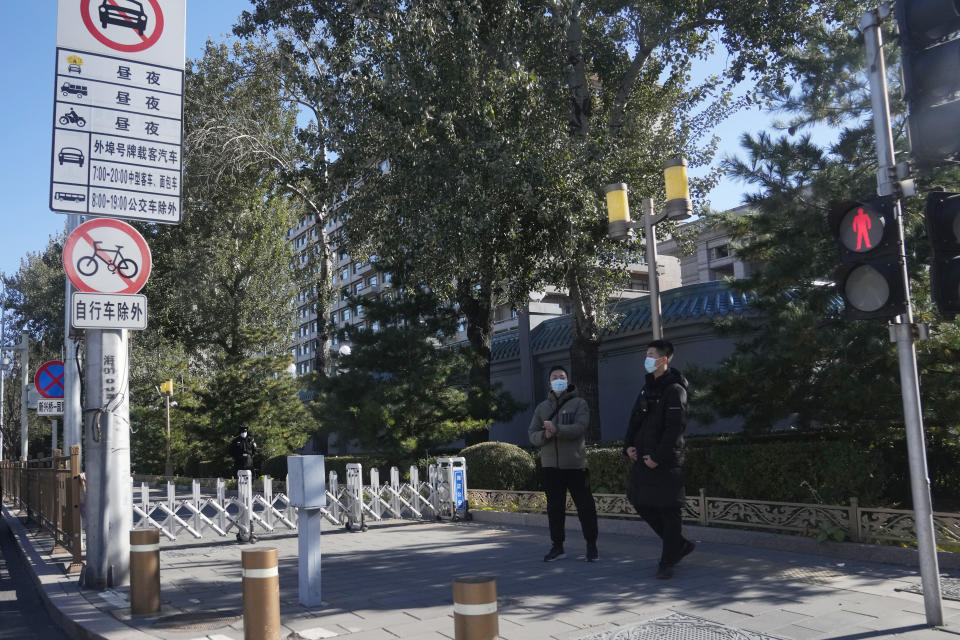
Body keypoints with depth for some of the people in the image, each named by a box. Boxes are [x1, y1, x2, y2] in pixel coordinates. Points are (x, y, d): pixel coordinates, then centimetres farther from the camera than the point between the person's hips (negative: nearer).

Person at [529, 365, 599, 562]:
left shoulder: (579, 403, 1)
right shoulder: (542, 407, 13)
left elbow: (579, 428, -15)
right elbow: (532, 435, 7)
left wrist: (556, 429, -28)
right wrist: (545, 435, -15)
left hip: (575, 464, -3)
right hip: (550, 465, 4)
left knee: (585, 505, 1)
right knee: (554, 507, 9)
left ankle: (591, 546, 13)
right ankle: (557, 546, 18)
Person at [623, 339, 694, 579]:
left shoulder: (674, 389, -10)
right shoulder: (648, 387, 16)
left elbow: (675, 428, -17)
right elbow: (636, 420, 18)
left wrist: (658, 457, -19)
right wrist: (629, 445, 4)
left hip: (665, 461, -9)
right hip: (643, 459, 9)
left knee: (668, 510, -1)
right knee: (640, 502, 12)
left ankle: (667, 562, 11)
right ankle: (679, 544, 26)